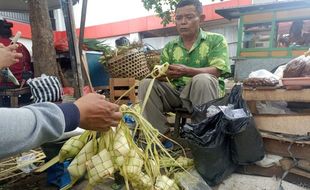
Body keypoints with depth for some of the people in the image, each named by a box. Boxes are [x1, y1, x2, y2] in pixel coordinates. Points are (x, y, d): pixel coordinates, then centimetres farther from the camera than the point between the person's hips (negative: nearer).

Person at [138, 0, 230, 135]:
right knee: (146, 84, -16)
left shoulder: (216, 40, 2)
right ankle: (162, 133, -15)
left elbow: (217, 71, -13)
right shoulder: (170, 47, 13)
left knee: (202, 79, -35)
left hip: (206, 93, -3)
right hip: (176, 93, 4)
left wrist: (187, 71, -29)